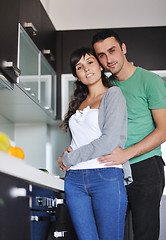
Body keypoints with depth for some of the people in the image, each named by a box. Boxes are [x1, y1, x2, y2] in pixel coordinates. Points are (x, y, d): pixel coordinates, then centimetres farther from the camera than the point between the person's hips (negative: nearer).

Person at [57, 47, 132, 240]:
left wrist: (68, 159, -5)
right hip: (74, 179, 5)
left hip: (106, 176, -5)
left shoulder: (113, 94, 2)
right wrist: (67, 155, 4)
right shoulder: (78, 103, 21)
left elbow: (109, 141, -10)